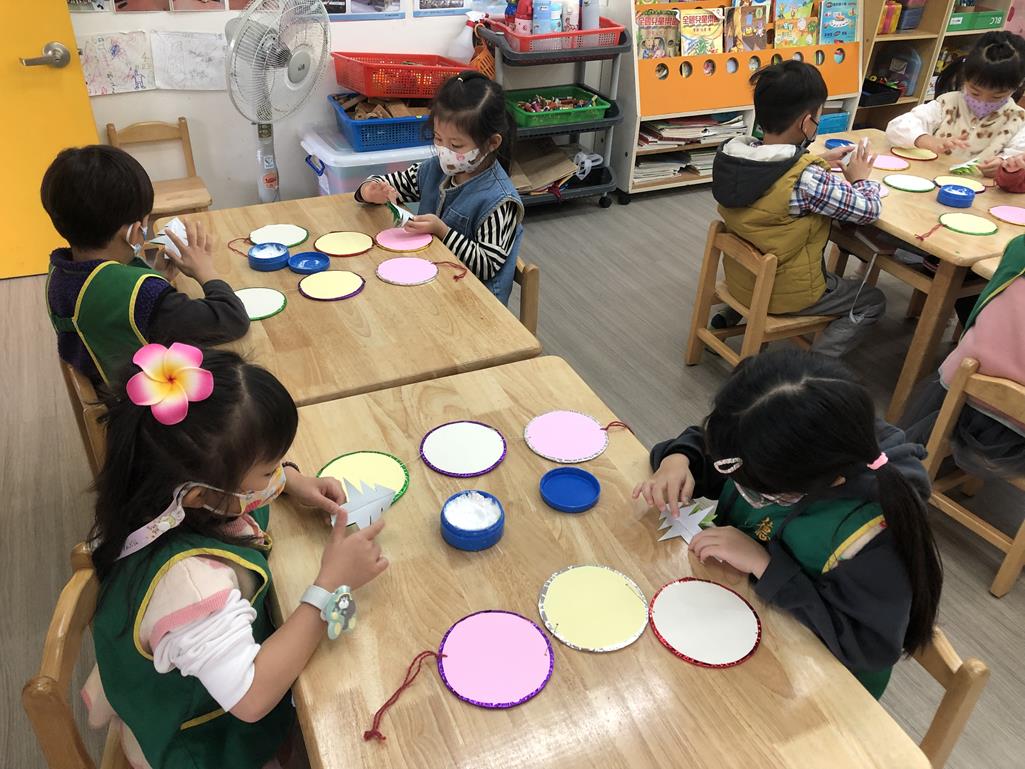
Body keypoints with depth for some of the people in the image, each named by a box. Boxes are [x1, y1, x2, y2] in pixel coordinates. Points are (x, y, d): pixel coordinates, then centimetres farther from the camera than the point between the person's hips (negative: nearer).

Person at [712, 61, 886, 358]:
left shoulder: (729, 154, -13)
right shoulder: (807, 180, -31)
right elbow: (868, 210, -16)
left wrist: (819, 160, 6)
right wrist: (860, 177, 2)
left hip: (739, 277, 7)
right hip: (784, 291, -6)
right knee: (873, 301, 16)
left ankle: (734, 314, 28)